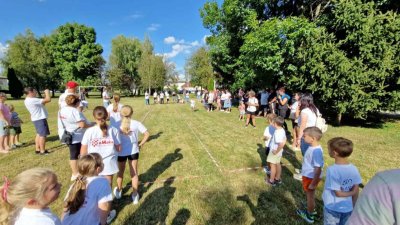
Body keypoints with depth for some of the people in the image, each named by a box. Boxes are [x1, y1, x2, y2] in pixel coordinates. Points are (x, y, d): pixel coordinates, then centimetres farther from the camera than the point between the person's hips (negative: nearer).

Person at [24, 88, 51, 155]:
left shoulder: (27, 100, 10)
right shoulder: (33, 100, -22)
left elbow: (42, 104, 18)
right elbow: (48, 100, -25)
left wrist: (45, 96, 10)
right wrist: (47, 92, -8)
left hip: (37, 119, 10)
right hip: (40, 119, -10)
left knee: (39, 134, 18)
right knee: (42, 135, -4)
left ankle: (38, 149, 25)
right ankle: (42, 151, 1)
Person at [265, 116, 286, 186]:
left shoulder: (277, 132, -30)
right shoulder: (282, 130, -1)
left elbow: (282, 144, -36)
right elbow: (284, 141, 11)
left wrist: (276, 151, -23)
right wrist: (278, 150, 14)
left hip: (274, 152, -9)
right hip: (279, 151, 9)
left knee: (272, 165, 6)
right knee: (278, 164, 20)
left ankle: (271, 181, 20)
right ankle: (277, 179, 36)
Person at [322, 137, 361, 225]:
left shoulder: (332, 170, -28)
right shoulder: (354, 169, -10)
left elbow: (338, 193, -22)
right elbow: (356, 191, -2)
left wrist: (349, 193, -3)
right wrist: (354, 206, 11)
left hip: (332, 208, -5)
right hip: (348, 208, 5)